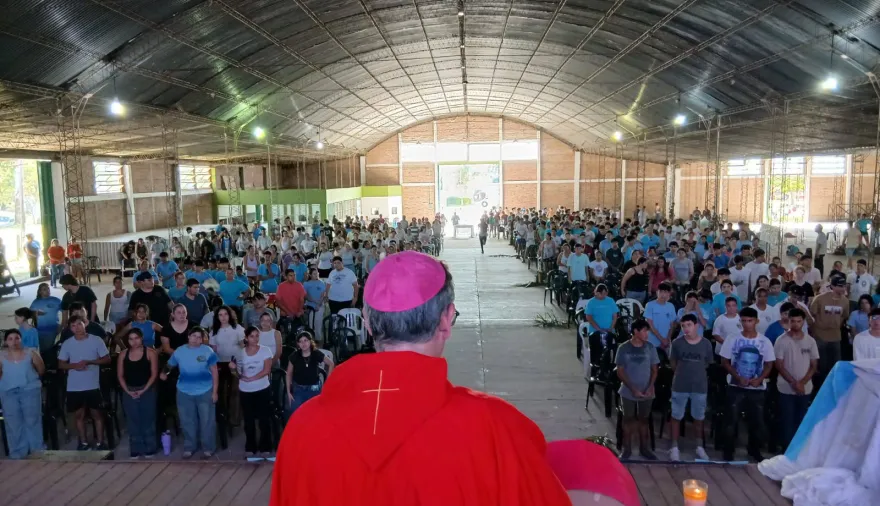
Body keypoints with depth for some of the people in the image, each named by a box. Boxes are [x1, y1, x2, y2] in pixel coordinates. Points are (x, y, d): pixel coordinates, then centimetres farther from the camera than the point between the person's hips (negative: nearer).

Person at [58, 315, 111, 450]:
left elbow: (107, 359, -3)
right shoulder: (67, 344, 2)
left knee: (97, 414, 4)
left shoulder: (96, 340, -4)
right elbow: (61, 364, 7)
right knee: (79, 415, 11)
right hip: (74, 387, 2)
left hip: (93, 386, -2)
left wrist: (89, 362, -17)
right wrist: (74, 365, -14)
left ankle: (100, 442, 13)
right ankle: (83, 442, 23)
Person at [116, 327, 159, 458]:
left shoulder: (150, 353, -4)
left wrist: (143, 390, -13)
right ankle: (135, 450, 13)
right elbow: (120, 375, 6)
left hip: (147, 391, -3)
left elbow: (154, 374, -7)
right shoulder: (123, 354, 5)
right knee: (133, 421, 6)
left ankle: (149, 449, 9)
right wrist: (127, 390, -6)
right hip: (129, 392, 3)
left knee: (148, 420, 1)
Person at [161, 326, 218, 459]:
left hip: (205, 392, -2)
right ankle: (189, 447, 26)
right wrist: (163, 373, -10)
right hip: (184, 393, 2)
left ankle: (208, 448, 17)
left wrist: (215, 391, -5)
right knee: (187, 422, 12)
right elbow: (169, 365, 13)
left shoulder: (208, 351, -5)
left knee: (207, 421, 5)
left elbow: (214, 372, -2)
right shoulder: (179, 351, 2)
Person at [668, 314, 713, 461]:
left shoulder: (706, 344, -6)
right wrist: (682, 374, 9)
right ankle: (674, 448, 17)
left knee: (699, 418, 14)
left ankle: (699, 447, 29)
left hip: (700, 386, 1)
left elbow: (707, 363, 8)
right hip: (680, 386, -1)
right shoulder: (677, 343, -8)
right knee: (676, 417, 6)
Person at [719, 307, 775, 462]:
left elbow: (769, 365, 5)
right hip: (736, 386, -1)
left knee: (757, 420, 8)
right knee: (731, 420, 0)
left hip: (757, 388, 2)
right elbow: (725, 362, 0)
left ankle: (754, 450, 28)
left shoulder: (765, 342, 0)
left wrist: (759, 379, -13)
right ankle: (728, 451, 11)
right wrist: (738, 377, -14)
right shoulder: (732, 339, -4)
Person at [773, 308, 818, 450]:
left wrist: (802, 383, -9)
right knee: (787, 421, 0)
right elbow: (779, 365, -6)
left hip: (805, 389, 3)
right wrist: (794, 383, -13)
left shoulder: (810, 341, 3)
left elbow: (814, 365, 4)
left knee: (802, 421, 8)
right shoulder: (782, 341, -6)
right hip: (786, 389, -3)